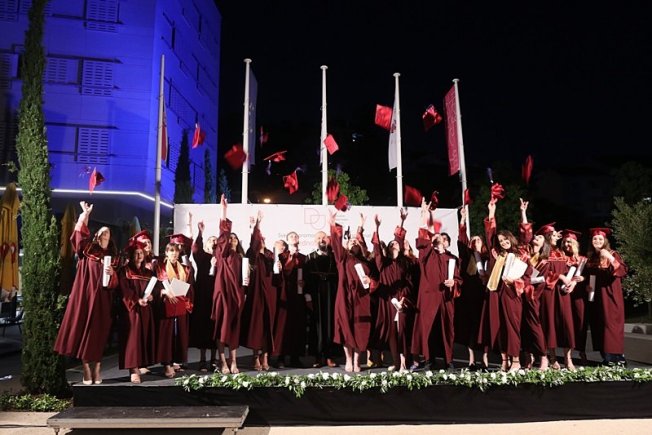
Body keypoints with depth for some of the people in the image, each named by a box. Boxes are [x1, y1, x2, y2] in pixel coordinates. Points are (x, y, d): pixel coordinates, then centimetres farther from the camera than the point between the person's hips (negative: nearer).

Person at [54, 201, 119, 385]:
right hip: (84, 296, -1)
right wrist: (85, 216, -14)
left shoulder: (113, 257, 12)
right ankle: (86, 372, 4)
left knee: (98, 333, 2)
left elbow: (115, 283, 9)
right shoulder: (87, 250, 9)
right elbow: (80, 235, -9)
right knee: (83, 330, -3)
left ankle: (96, 370, 8)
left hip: (102, 299, 1)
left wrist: (112, 273, -12)